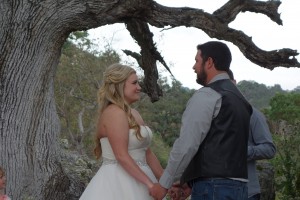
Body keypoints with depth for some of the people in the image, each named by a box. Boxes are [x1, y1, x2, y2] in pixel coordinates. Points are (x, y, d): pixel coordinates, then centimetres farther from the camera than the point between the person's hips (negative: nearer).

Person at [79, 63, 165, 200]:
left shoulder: (133, 114, 13)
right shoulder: (114, 112, -14)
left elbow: (147, 153, 14)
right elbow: (122, 156, -20)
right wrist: (149, 183, -21)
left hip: (136, 180, 9)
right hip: (118, 182, -9)